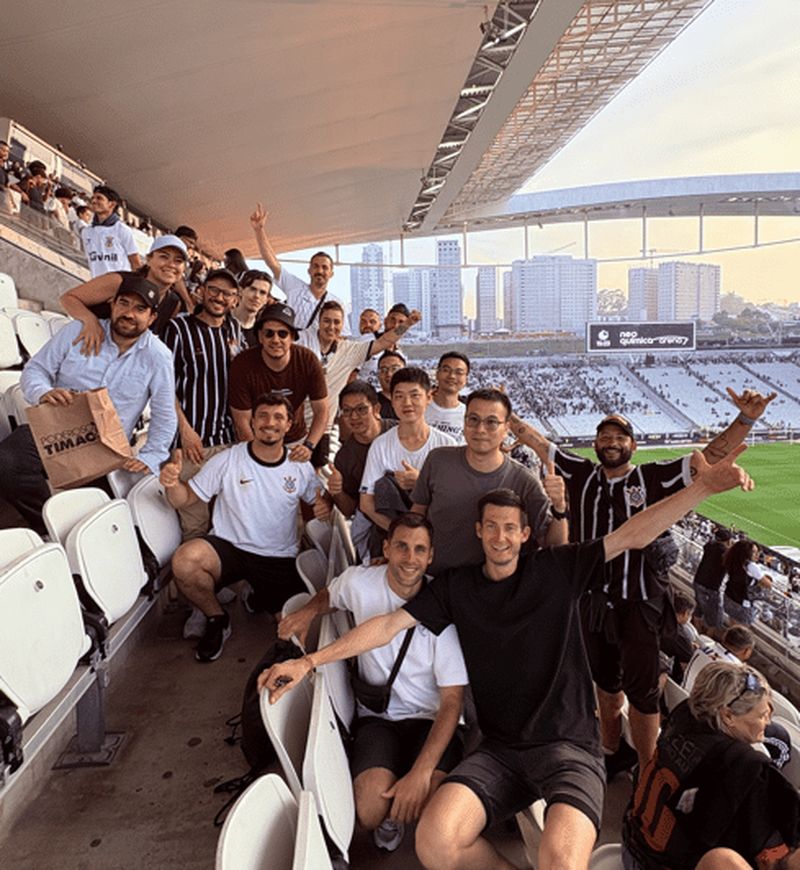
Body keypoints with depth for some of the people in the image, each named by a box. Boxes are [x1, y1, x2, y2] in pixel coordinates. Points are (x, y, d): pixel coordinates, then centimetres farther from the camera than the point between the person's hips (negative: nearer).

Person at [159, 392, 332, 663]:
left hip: (279, 559, 2)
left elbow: (322, 502, 9)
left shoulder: (300, 468, 1)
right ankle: (216, 619, 0)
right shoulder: (227, 461, -5)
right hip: (227, 548, -1)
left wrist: (327, 505, -16)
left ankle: (262, 599, 25)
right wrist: (172, 483, -26)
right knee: (184, 560, -33)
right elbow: (184, 499, -3)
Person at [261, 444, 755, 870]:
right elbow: (389, 625, 2)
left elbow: (632, 536, -5)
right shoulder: (456, 588, 6)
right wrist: (310, 661, -4)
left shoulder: (557, 570, 1)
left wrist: (704, 486, -18)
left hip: (570, 745, -3)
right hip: (500, 750, 3)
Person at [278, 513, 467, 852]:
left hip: (431, 719, -1)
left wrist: (421, 771, -24)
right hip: (377, 715, 2)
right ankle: (391, 814, 12)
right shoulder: (358, 582, -8)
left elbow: (452, 700, -13)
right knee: (371, 812, -25)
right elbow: (330, 595, 19)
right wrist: (308, 612, -5)